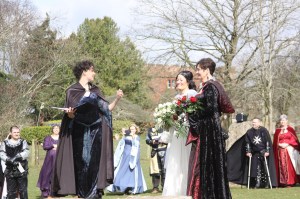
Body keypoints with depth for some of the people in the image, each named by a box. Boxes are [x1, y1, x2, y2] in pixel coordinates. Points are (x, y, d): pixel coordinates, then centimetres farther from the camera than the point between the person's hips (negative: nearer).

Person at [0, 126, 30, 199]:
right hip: (10, 171, 1)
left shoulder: (23, 142, 7)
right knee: (11, 191, 4)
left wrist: (18, 156, -25)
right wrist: (9, 160, -24)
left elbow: (26, 153, -9)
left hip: (21, 171, 0)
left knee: (23, 190, 3)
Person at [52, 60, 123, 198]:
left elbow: (107, 109, 12)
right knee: (82, 163, -4)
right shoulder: (72, 91, -2)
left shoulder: (95, 91, 13)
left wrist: (117, 99, -2)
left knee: (96, 163, -1)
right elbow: (71, 115, -5)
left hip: (96, 133, 4)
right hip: (80, 134, -4)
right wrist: (69, 113, -28)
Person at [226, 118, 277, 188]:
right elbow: (247, 142, 6)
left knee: (265, 168, -3)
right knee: (257, 169, 0)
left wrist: (267, 151, -13)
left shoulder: (264, 131, -6)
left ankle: (267, 183, 4)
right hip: (255, 153, 3)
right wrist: (248, 151, -1)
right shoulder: (249, 132, 3)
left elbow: (268, 141, -8)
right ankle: (257, 183, 4)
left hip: (264, 152, -3)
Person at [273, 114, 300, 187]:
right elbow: (275, 142, 11)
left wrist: (287, 144, -13)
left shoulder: (290, 129, 7)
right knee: (282, 166, -4)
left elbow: (294, 139, -1)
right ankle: (282, 182, -5)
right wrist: (279, 144, -8)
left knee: (289, 165, -7)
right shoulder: (277, 131, 13)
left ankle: (290, 182, -6)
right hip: (280, 150, 2)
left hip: (289, 150, -2)